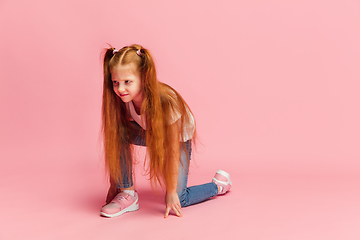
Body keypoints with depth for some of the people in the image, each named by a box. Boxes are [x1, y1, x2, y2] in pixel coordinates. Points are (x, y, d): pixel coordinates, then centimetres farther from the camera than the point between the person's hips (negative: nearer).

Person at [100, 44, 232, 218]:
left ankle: (219, 184, 17)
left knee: (176, 201, -11)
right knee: (118, 133, -28)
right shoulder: (121, 99, -26)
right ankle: (127, 194, -14)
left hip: (179, 137, -4)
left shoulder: (166, 102, -38)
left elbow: (172, 151, -30)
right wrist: (113, 184, -13)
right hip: (148, 133, 4)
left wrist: (171, 191, -23)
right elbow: (114, 143, -17)